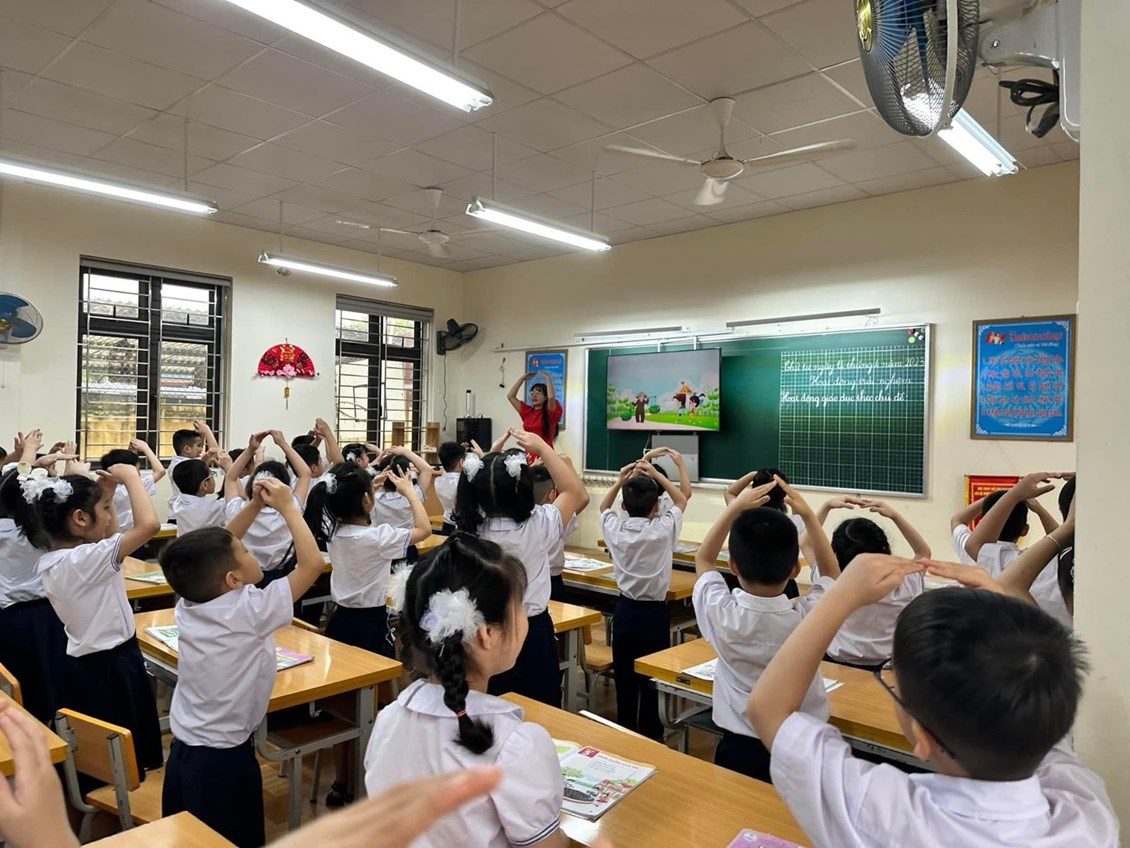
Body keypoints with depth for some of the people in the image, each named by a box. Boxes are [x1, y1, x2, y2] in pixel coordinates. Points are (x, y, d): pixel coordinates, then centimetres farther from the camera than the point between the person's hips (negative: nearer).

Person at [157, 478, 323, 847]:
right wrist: (287, 507, -16)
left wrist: (254, 506, 2)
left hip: (182, 751, 7)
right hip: (224, 759, -7)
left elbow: (216, 549, 8)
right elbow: (312, 563, -24)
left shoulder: (189, 602, -7)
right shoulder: (249, 611, -25)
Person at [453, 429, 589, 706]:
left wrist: (491, 456, 8)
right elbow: (578, 494, -6)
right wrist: (543, 448, -6)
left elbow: (474, 489, 13)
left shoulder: (469, 527, -11)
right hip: (531, 635, -3)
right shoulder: (535, 528, -22)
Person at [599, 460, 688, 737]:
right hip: (654, 613, -3)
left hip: (624, 611, 3)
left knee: (624, 677, 14)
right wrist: (656, 475, 0)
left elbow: (604, 507, 16)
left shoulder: (615, 529, -9)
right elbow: (681, 501, 3)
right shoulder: (663, 530, -17)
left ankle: (625, 732, 26)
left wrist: (620, 481, 6)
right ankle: (650, 734, 16)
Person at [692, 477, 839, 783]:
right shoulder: (809, 617, -21)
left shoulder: (722, 615, -21)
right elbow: (831, 573, 3)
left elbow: (703, 559, 0)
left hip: (738, 750, 0)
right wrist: (808, 515, 0)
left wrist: (735, 508, -3)